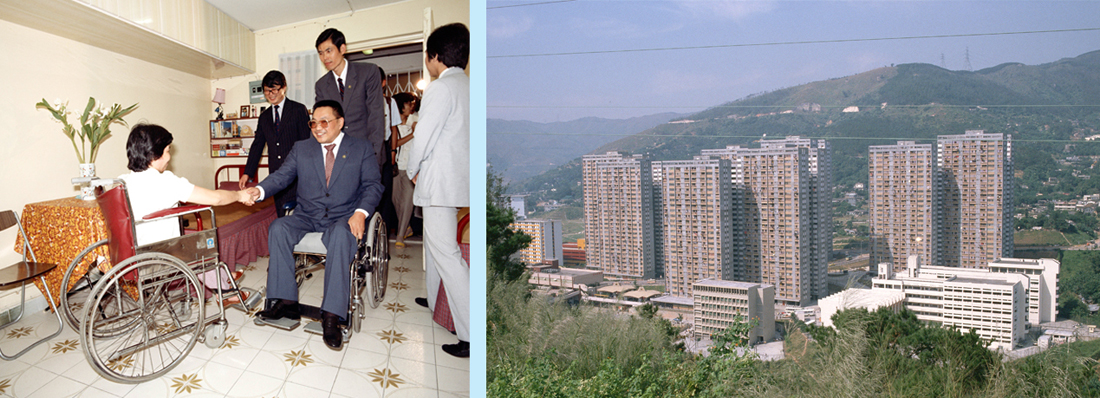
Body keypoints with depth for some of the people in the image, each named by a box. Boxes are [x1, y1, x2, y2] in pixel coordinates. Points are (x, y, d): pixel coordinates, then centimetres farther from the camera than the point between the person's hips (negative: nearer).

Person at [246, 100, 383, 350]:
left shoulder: (362, 149, 5)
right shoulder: (301, 149, 14)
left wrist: (360, 212, -21)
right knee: (278, 229, -25)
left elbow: (373, 185, -2)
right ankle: (286, 301, -19)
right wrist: (260, 190, -17)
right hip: (307, 217, 4)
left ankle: (331, 315, -36)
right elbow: (282, 176, 5)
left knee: (342, 236, -37)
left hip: (343, 217, -4)